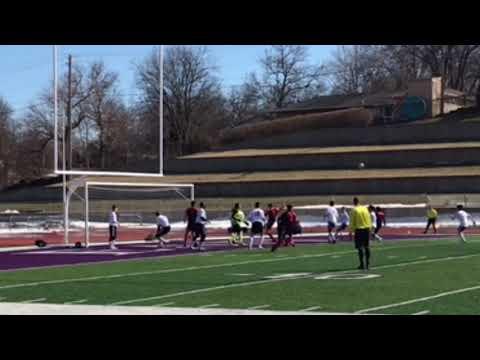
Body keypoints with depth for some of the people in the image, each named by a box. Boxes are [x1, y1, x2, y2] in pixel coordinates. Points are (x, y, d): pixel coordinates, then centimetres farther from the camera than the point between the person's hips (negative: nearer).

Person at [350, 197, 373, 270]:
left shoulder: (354, 210, -6)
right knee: (367, 247, 10)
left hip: (359, 229, -4)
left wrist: (351, 231, 0)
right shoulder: (365, 209, 7)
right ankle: (367, 264, 12)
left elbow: (352, 222, -6)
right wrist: (370, 228, 17)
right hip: (367, 229, 4)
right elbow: (369, 220, 10)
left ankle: (362, 264, -6)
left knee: (360, 248, -2)